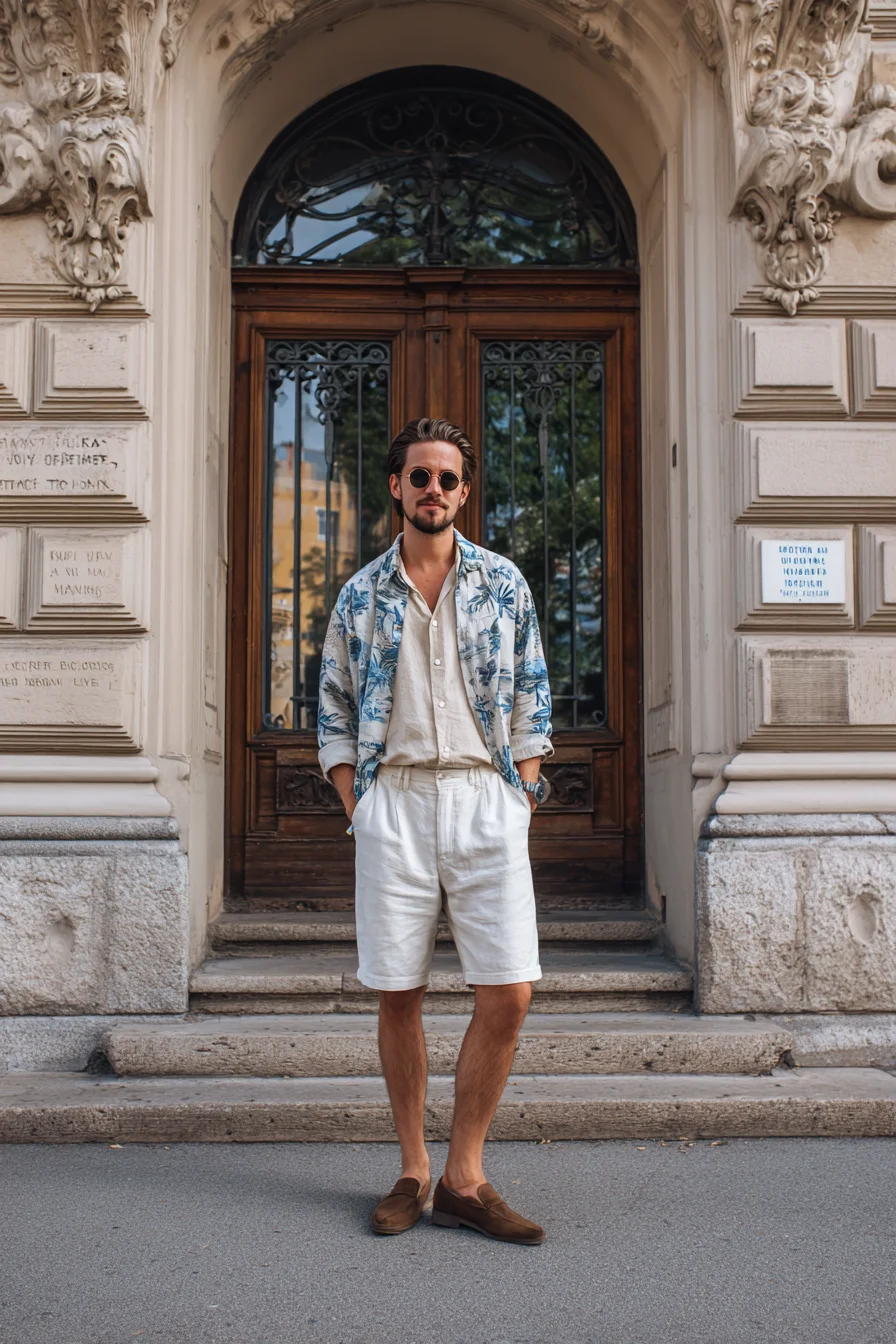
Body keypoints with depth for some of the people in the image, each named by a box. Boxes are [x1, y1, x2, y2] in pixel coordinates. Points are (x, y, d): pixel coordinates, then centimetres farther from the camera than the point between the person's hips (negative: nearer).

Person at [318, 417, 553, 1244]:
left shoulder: (502, 582, 9)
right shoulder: (361, 595, 10)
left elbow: (531, 700, 10)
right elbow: (334, 710, 12)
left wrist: (522, 795, 1)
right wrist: (355, 804, 1)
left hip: (485, 796, 0)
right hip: (393, 798, 0)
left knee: (508, 995, -6)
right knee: (398, 995, 4)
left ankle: (464, 1179, 8)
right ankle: (413, 1171, 19)